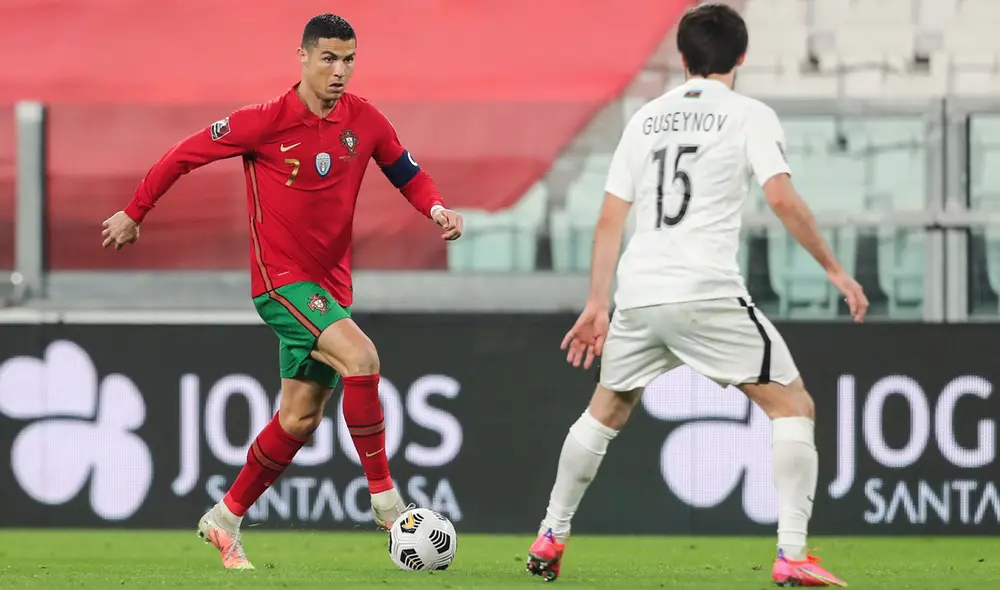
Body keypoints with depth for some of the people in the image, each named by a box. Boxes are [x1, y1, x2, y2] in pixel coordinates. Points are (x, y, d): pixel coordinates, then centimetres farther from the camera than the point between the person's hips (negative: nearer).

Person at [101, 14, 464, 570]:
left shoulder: (365, 121, 0)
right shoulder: (265, 122, -12)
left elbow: (409, 175, 13)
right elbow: (186, 154, -2)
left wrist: (437, 209, -9)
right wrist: (134, 213, 5)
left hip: (331, 283, 6)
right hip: (280, 278, -6)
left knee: (300, 419, 8)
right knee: (360, 357, -27)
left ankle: (225, 520, 25)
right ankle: (385, 497, -18)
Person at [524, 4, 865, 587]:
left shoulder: (646, 119, 17)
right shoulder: (750, 116, 2)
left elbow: (610, 219, 15)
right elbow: (783, 199, -11)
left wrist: (597, 305, 19)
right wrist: (835, 270, -3)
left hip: (638, 297, 5)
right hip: (708, 295, -5)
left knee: (606, 412, 27)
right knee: (794, 407, 3)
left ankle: (550, 538, 29)